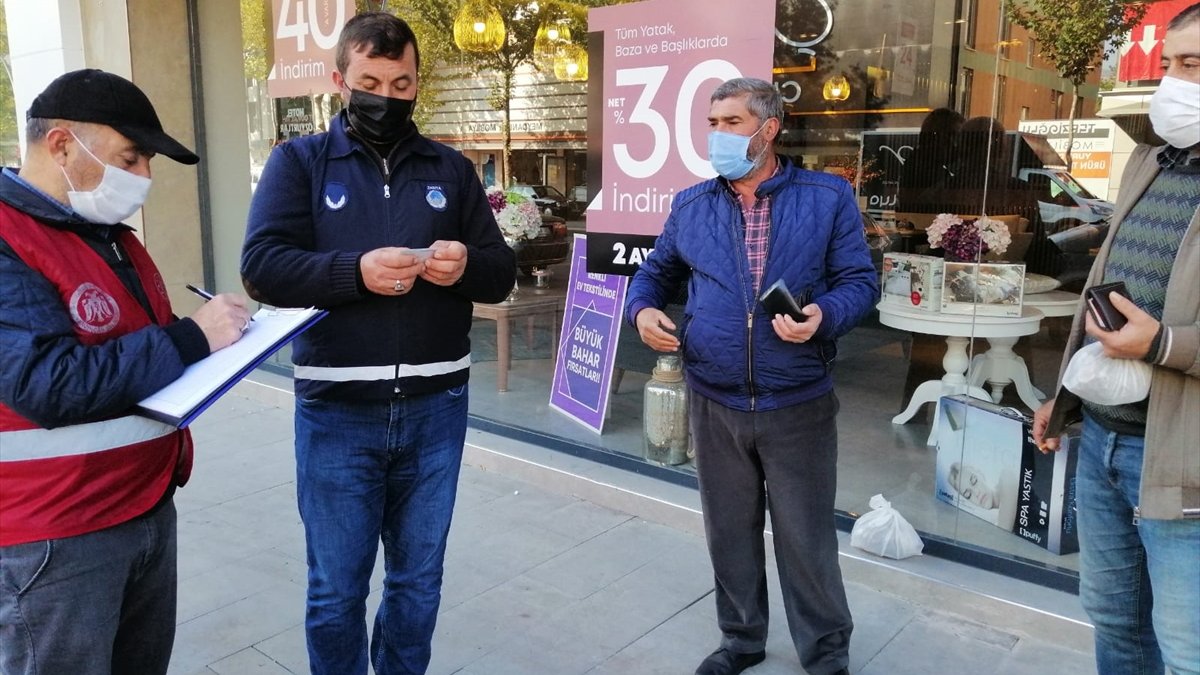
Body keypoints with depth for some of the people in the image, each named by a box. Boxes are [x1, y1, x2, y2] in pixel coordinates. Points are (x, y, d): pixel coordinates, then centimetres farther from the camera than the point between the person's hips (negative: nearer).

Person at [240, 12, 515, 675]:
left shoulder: (451, 169, 10)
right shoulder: (299, 160, 3)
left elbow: (502, 271, 7)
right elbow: (262, 266, -9)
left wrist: (465, 265, -16)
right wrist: (356, 270, -24)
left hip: (436, 408, 3)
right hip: (337, 411, -2)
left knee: (418, 582, 17)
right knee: (335, 590, 11)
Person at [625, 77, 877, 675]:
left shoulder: (828, 198, -2)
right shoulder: (690, 205, 7)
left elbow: (859, 280, -3)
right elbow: (656, 272, 18)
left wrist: (823, 316, -24)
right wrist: (642, 310, -3)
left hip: (798, 406, -3)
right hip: (714, 405, 3)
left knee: (806, 539, 8)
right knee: (729, 533, 16)